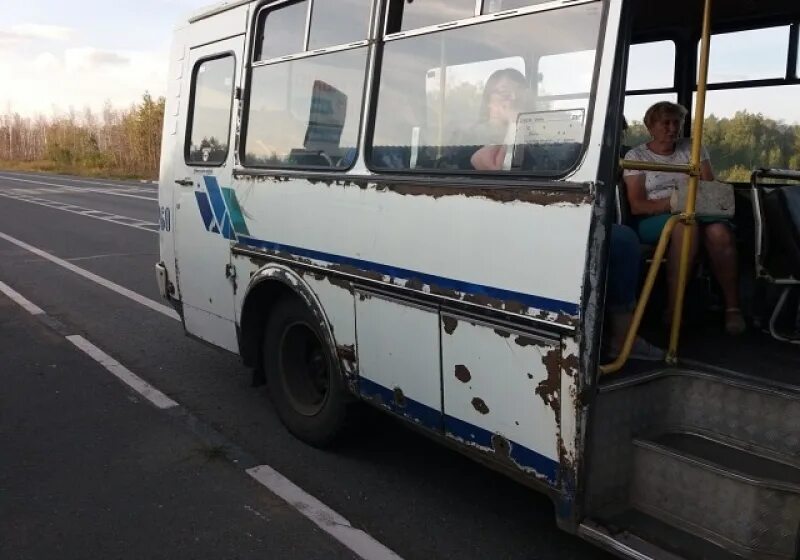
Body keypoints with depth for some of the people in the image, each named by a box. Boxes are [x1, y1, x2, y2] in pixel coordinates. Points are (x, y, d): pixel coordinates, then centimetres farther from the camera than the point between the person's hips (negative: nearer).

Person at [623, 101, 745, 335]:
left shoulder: (692, 148, 17)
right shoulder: (636, 156, 6)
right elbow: (636, 206, -4)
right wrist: (673, 203, -19)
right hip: (653, 222, -3)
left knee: (720, 232, -31)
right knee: (686, 225, -37)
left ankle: (732, 306, -24)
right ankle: (674, 309, -34)